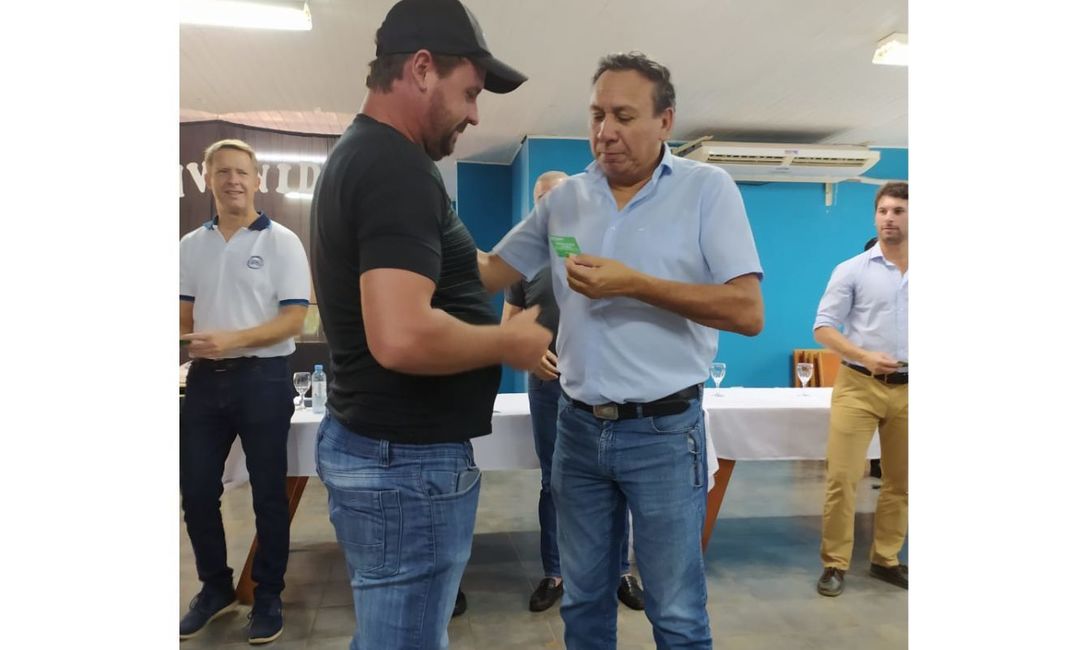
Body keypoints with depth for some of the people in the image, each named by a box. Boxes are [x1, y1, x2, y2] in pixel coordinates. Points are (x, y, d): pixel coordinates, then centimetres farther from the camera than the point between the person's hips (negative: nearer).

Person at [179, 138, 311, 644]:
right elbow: (185, 315, 15)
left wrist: (232, 339, -22)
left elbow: (293, 320, -10)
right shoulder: (191, 245, 9)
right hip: (205, 379, 5)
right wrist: (185, 342, -8)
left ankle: (268, 597, 22)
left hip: (262, 378, -4)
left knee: (268, 494, 6)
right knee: (196, 491, 11)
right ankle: (216, 587, 31)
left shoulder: (281, 242, -5)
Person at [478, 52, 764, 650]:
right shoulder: (565, 198, 6)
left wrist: (636, 284, -20)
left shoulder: (707, 188, -5)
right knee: (582, 602, 19)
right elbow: (490, 274, 9)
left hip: (663, 432, -4)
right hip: (577, 428, 4)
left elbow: (747, 313, -13)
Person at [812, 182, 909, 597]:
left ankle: (886, 559, 27)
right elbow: (823, 328, -4)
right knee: (842, 478, -4)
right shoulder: (852, 270, -2)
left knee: (900, 482, 11)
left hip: (908, 390, 4)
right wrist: (865, 357, -17)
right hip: (859, 387, -3)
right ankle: (834, 564, 8)